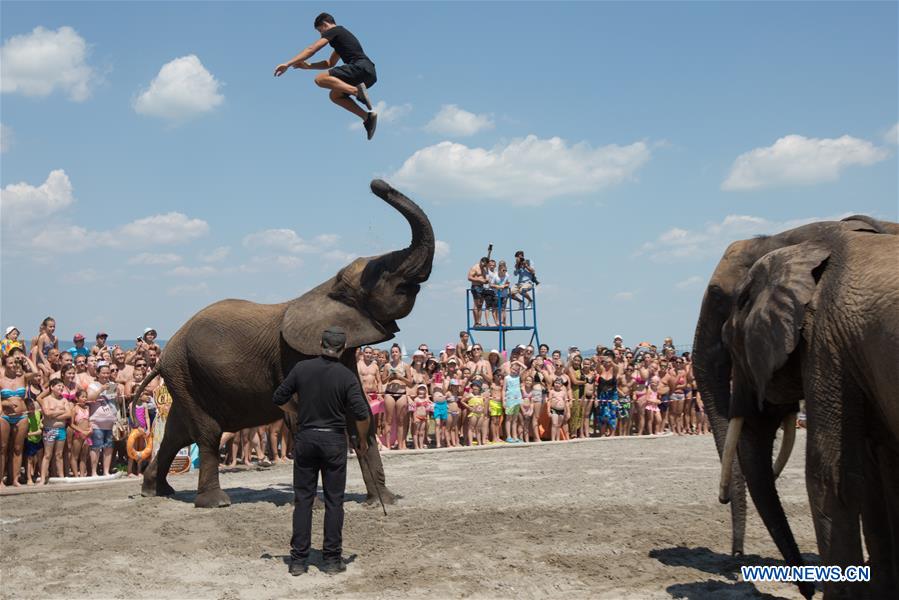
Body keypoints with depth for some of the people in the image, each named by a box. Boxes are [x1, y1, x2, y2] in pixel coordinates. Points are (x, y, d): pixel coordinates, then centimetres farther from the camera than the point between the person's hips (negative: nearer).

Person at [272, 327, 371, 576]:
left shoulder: (302, 368, -3)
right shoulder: (347, 376, -10)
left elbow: (279, 398, 3)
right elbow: (361, 414, -14)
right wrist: (362, 440, 3)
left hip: (305, 437, 2)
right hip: (333, 439, -2)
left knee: (303, 499, 8)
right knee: (334, 500, 7)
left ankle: (298, 559, 9)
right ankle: (332, 558, 9)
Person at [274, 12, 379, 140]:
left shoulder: (333, 31, 5)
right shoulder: (341, 34, 34)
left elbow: (311, 49, -4)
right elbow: (330, 63, 41)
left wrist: (288, 64, -6)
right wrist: (308, 65, 32)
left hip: (360, 67, -9)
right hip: (370, 73, 9)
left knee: (320, 79, -13)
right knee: (335, 95, 20)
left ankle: (358, 91, -27)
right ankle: (368, 116, 5)